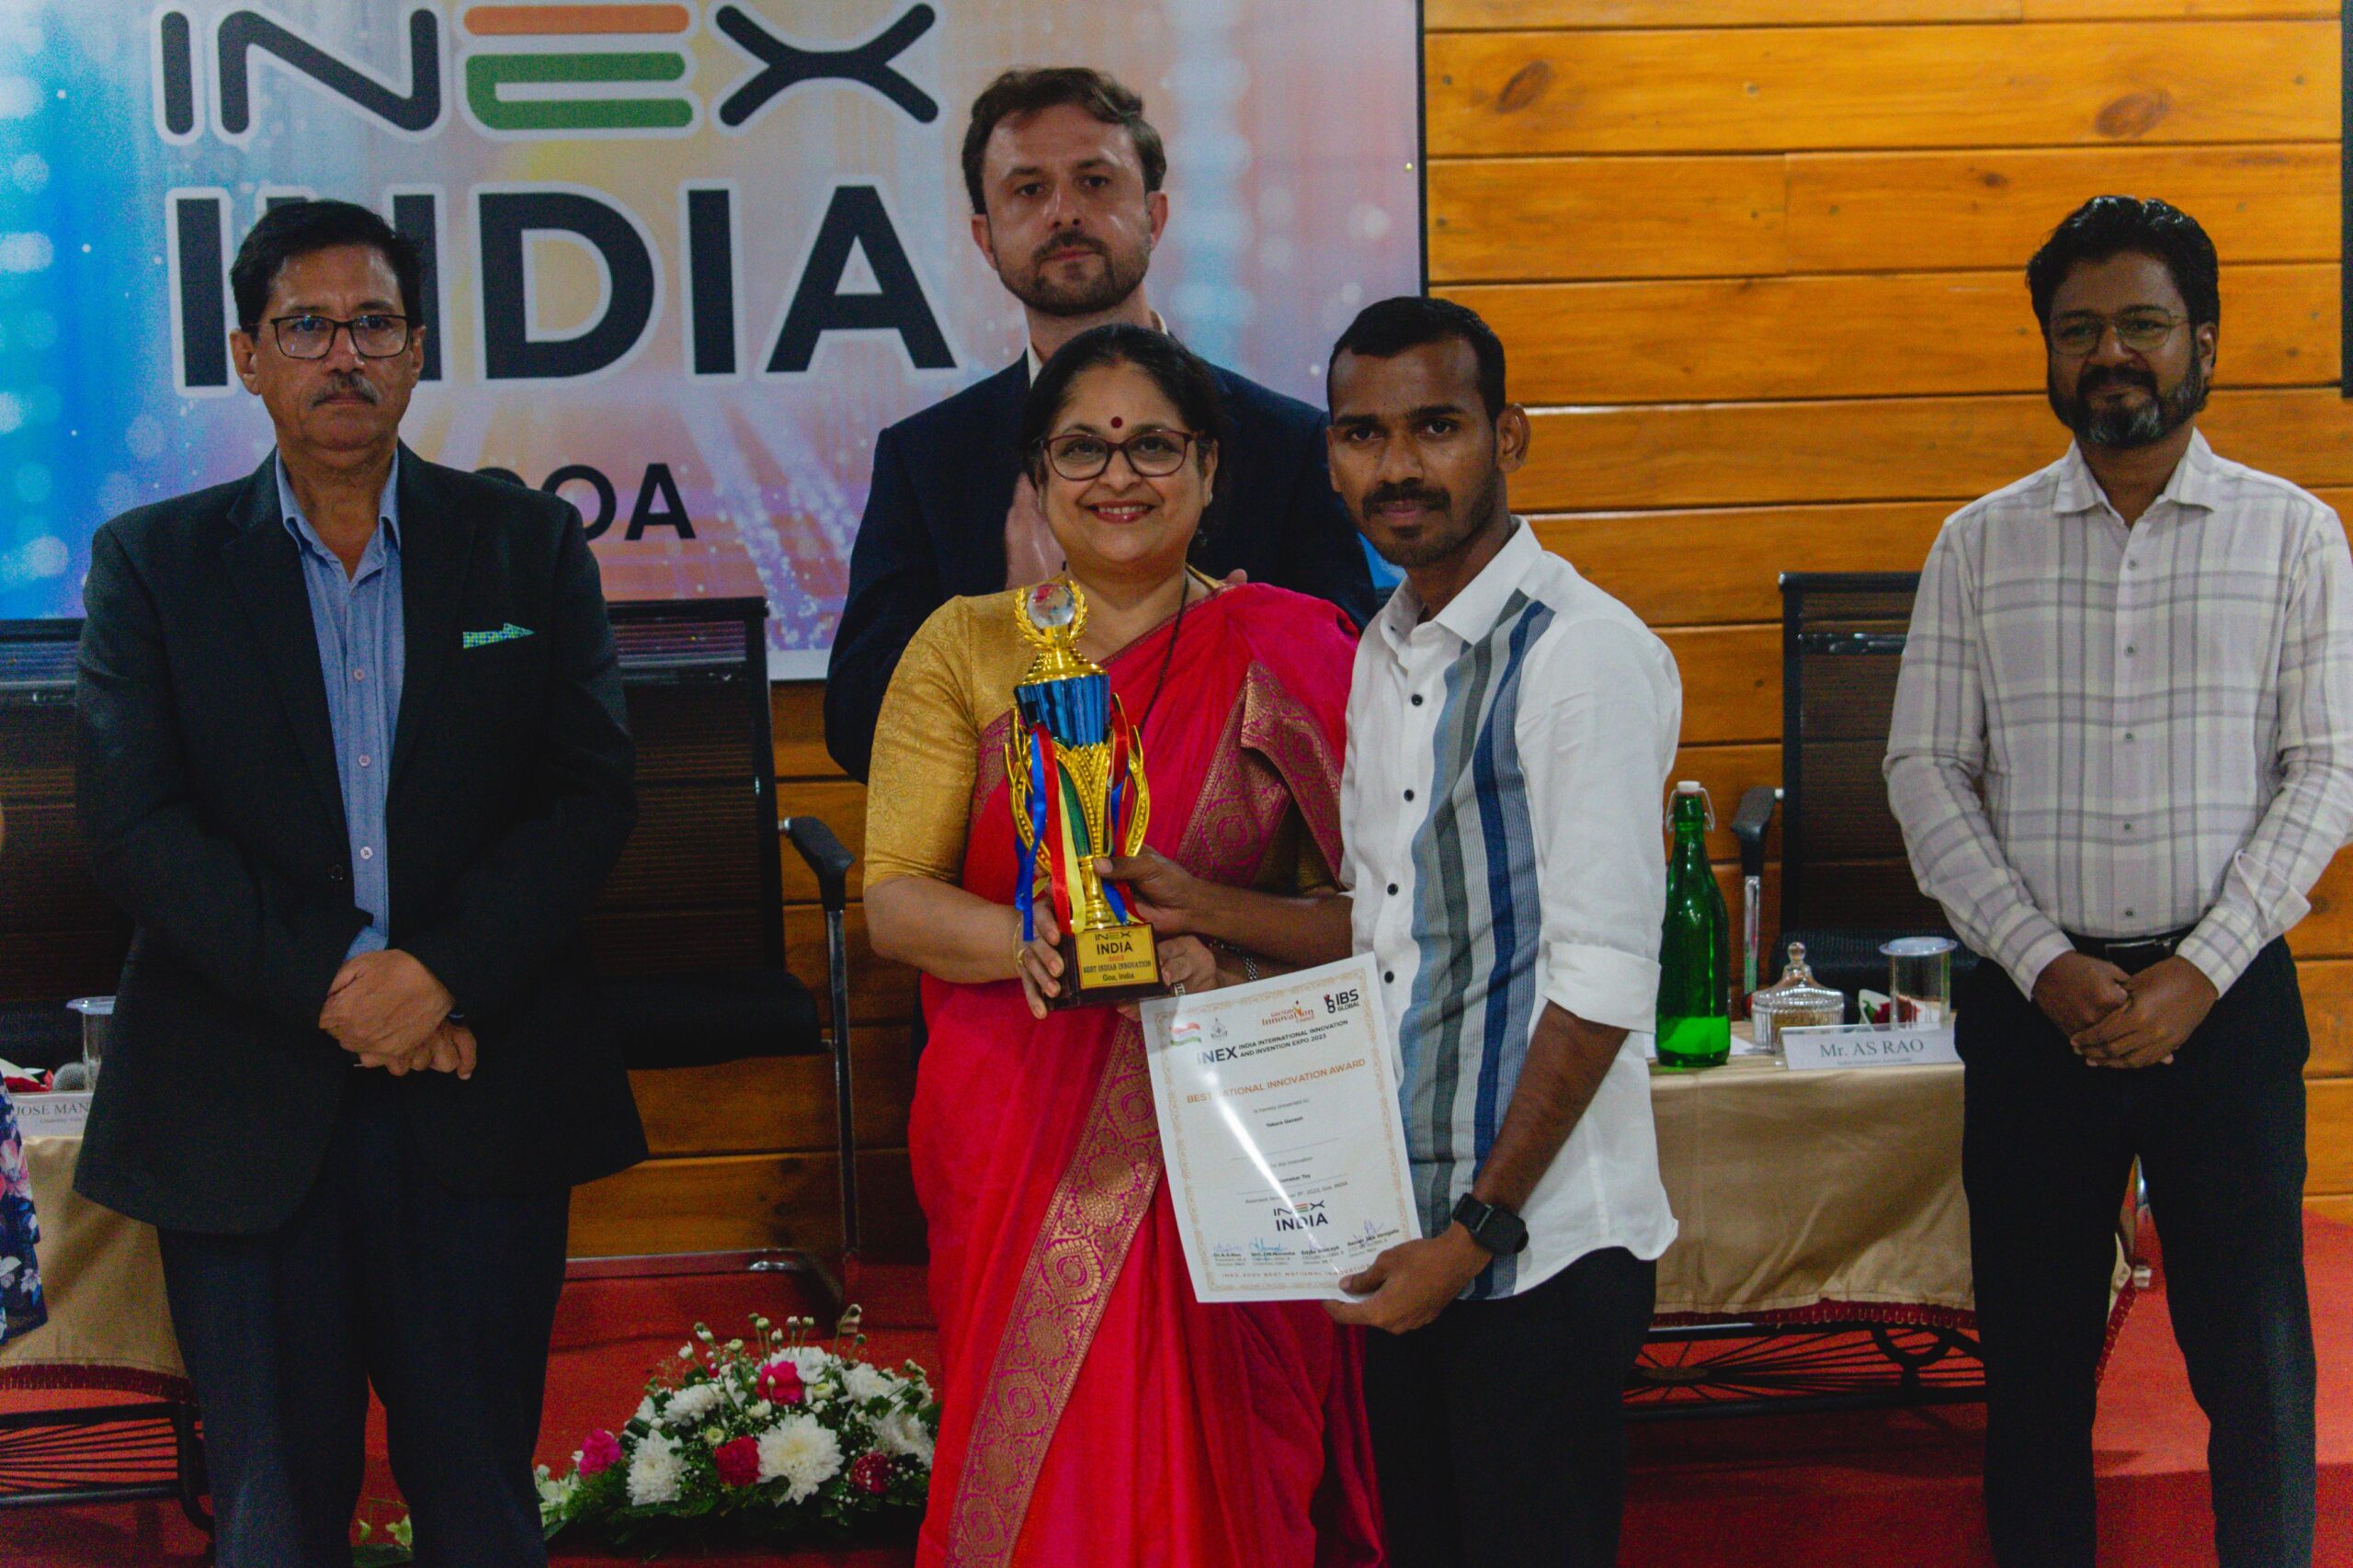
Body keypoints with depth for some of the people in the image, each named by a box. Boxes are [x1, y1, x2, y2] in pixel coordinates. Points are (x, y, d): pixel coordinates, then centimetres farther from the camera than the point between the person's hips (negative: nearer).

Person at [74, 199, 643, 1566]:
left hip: (481, 1091, 1)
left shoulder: (530, 546, 8)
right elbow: (134, 825, -4)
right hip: (244, 1113, 0)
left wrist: (443, 975, -14)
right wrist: (327, 989, -14)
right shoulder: (153, 562, 6)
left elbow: (593, 791, 0)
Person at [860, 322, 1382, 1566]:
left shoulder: (1289, 653, 3)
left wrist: (1219, 959, -19)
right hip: (1023, 1129, 1)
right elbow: (893, 899, 0)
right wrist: (1036, 945, -18)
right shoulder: (965, 647, 6)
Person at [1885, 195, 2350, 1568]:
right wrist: (2048, 966, -8)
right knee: (2035, 1356, 8)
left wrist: (2199, 972, -11)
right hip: (2035, 1001, 1)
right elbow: (1929, 773, 3)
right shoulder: (1980, 546, 6)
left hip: (2225, 994, -1)